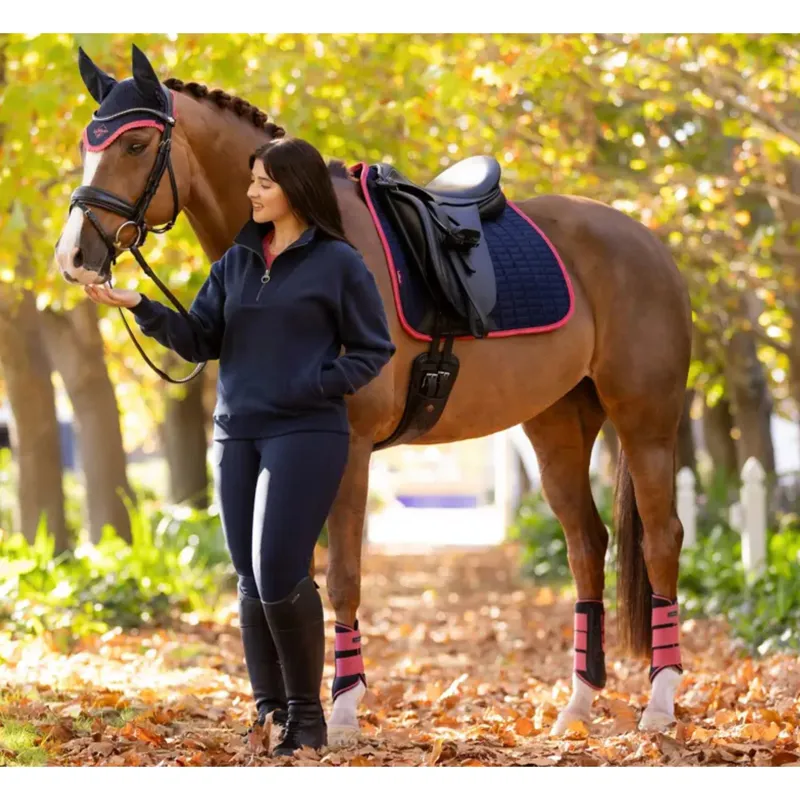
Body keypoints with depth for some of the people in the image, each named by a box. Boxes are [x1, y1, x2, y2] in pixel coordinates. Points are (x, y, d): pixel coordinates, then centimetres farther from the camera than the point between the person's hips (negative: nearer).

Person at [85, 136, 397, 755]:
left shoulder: (338, 263, -4)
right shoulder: (237, 261, 12)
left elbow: (374, 350, -2)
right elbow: (199, 339, 8)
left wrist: (315, 386, -14)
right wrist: (140, 307, -6)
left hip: (305, 436, -6)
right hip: (236, 436, 6)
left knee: (278, 576, -14)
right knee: (252, 583, 7)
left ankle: (306, 713, 1)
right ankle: (269, 715, 16)